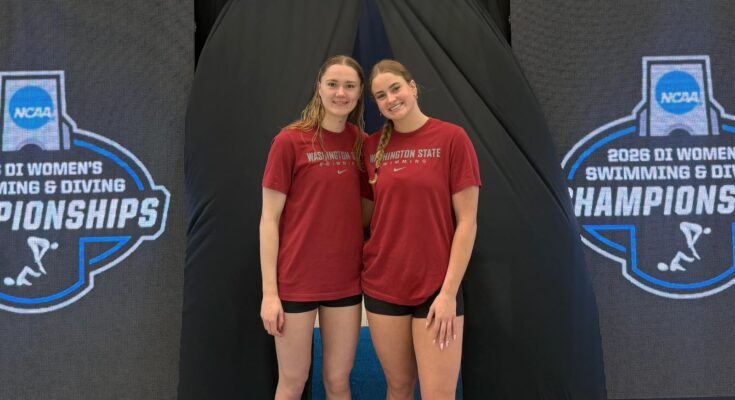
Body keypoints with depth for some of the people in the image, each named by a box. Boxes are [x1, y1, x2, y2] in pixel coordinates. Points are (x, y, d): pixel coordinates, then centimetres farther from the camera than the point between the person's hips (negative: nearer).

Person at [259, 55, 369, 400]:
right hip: (296, 281, -4)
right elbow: (269, 220, -9)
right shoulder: (290, 140, -9)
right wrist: (269, 292, -11)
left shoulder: (361, 142, 4)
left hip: (345, 280, 4)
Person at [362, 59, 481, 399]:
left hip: (437, 286, -3)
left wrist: (449, 292, -12)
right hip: (382, 285, 3)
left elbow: (467, 221, -9)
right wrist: (367, 264, 2)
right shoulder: (372, 146, 5)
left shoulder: (452, 138, -7)